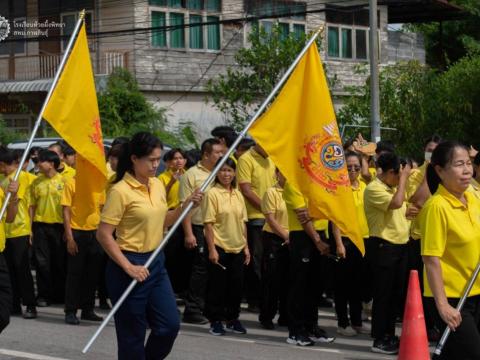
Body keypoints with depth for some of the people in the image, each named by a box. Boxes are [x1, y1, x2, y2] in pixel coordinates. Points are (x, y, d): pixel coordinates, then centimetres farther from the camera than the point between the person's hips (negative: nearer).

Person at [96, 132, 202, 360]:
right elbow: (103, 235, -17)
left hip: (156, 262, 7)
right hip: (130, 265, -7)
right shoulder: (121, 191, -16)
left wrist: (186, 206, 3)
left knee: (170, 324, 5)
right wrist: (128, 268, -21)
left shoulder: (158, 185, 7)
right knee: (132, 334, 2)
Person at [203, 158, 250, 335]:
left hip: (237, 247, 6)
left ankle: (232, 319, 21)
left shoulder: (238, 195, 9)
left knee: (236, 284, 9)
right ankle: (215, 321, 11)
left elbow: (242, 222, 14)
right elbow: (208, 223, -11)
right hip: (219, 247, -5)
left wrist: (246, 246, 10)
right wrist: (212, 249, -16)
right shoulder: (212, 194, -9)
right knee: (217, 285, 1)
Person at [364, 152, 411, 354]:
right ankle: (379, 340, 3)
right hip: (384, 246, -9)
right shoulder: (374, 189, -13)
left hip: (400, 245, 9)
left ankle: (389, 335, 22)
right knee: (383, 294, -4)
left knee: (397, 293, 12)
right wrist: (403, 178, -16)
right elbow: (396, 203, -27)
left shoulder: (394, 187, 14)